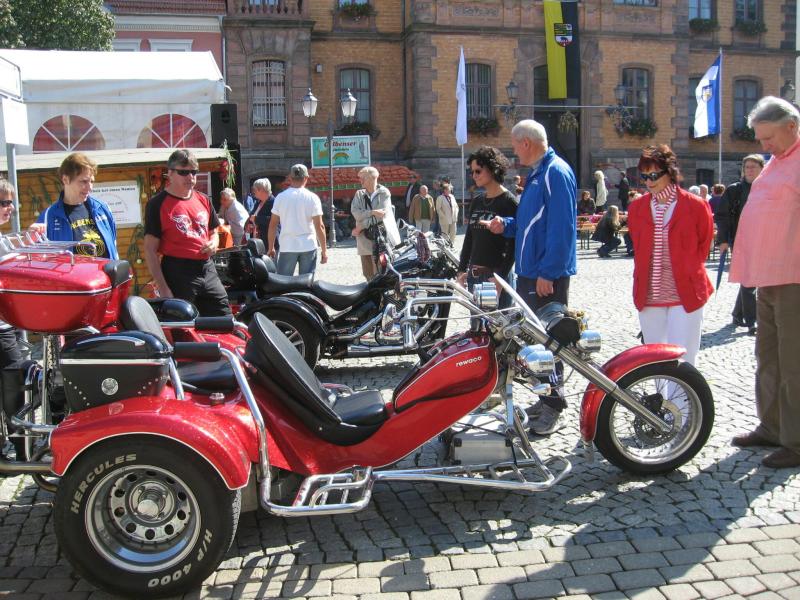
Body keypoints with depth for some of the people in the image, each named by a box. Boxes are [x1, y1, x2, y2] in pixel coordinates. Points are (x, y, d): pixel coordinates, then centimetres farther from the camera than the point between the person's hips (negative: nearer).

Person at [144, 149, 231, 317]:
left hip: (207, 269, 6)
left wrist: (213, 244, 2)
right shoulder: (157, 204, -4)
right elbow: (150, 249, -8)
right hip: (178, 272, -6)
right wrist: (163, 288, -15)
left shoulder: (203, 200, 15)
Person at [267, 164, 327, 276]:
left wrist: (271, 247, 10)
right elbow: (319, 226, -7)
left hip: (287, 247, 0)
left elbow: (273, 225, 2)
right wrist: (324, 250, 0)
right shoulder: (312, 198, -4)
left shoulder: (280, 197, 0)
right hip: (308, 247, 0)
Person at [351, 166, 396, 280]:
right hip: (365, 240, 5)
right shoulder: (359, 194, 12)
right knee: (368, 273, 8)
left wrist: (360, 226, -9)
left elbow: (381, 216, -12)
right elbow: (355, 213, -4)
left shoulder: (384, 193, -2)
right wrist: (372, 212, -18)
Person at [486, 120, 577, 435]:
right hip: (530, 272, 10)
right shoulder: (537, 173, 17)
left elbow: (561, 227, -21)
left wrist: (548, 272, -23)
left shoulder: (556, 173, -15)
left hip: (547, 275, -10)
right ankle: (546, 398, 26)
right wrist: (507, 225, 8)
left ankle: (554, 407, 5)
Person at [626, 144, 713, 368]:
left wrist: (687, 273, 10)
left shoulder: (696, 206, -4)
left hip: (686, 296, -4)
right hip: (648, 297, 4)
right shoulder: (636, 208, 7)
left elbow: (703, 246, 9)